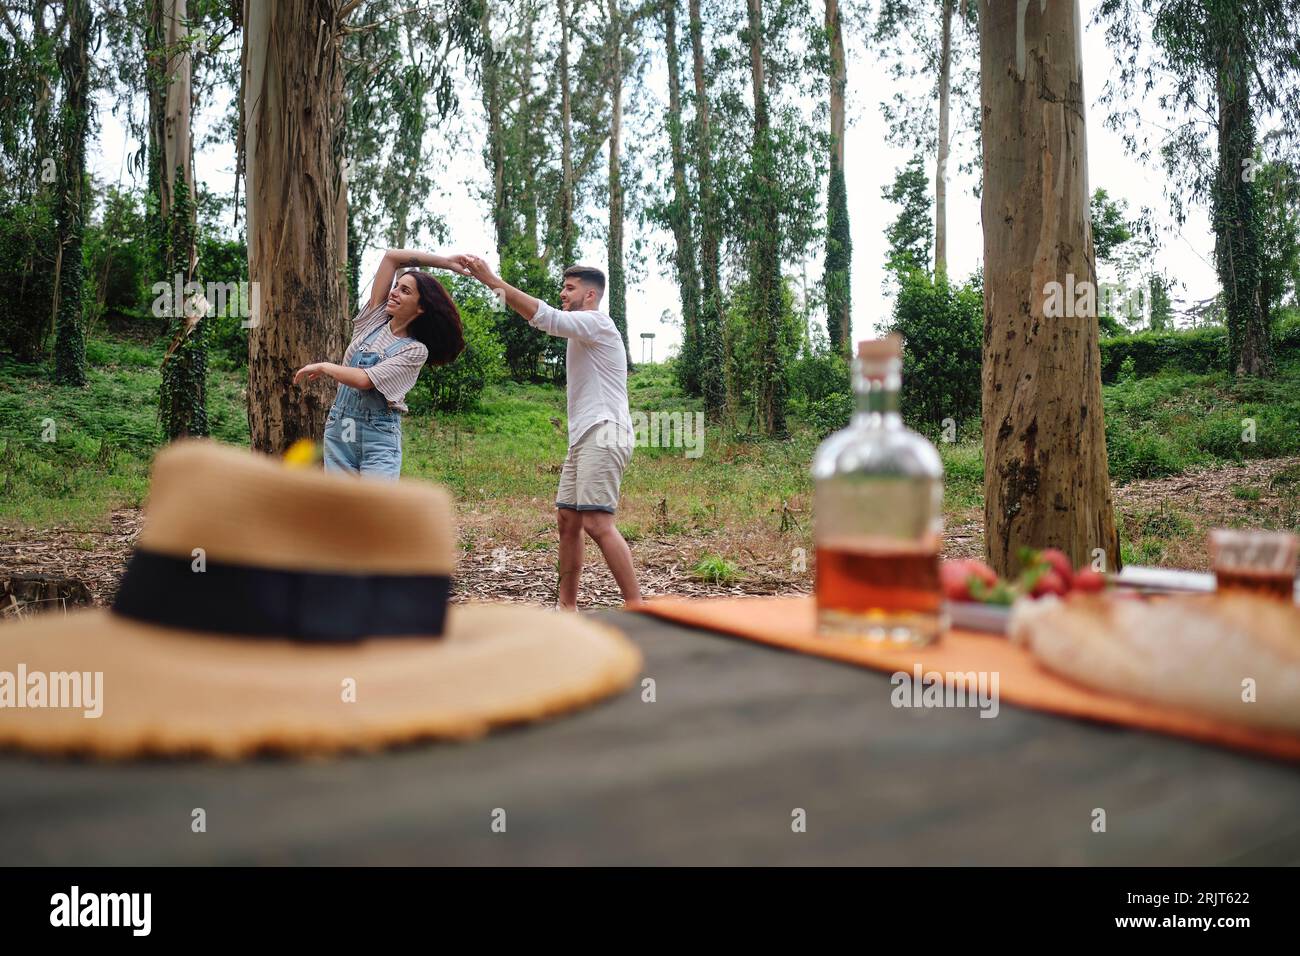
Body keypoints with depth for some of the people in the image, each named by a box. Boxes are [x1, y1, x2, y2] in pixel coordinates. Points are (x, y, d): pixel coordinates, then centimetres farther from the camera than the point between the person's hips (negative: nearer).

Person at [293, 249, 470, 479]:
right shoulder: (374, 318, 8)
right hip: (339, 430, 5)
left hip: (379, 436, -5)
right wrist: (444, 262, 2)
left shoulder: (415, 350, -7)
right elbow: (392, 256, 4)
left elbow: (364, 379, -17)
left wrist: (323, 367, -3)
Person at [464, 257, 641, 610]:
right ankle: (567, 607, 18)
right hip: (583, 437, 11)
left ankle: (637, 608, -17)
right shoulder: (583, 333, 27)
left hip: (603, 435, -11)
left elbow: (544, 317, -19)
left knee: (597, 523, -18)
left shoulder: (597, 322, -8)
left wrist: (492, 281, -20)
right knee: (567, 519, 10)